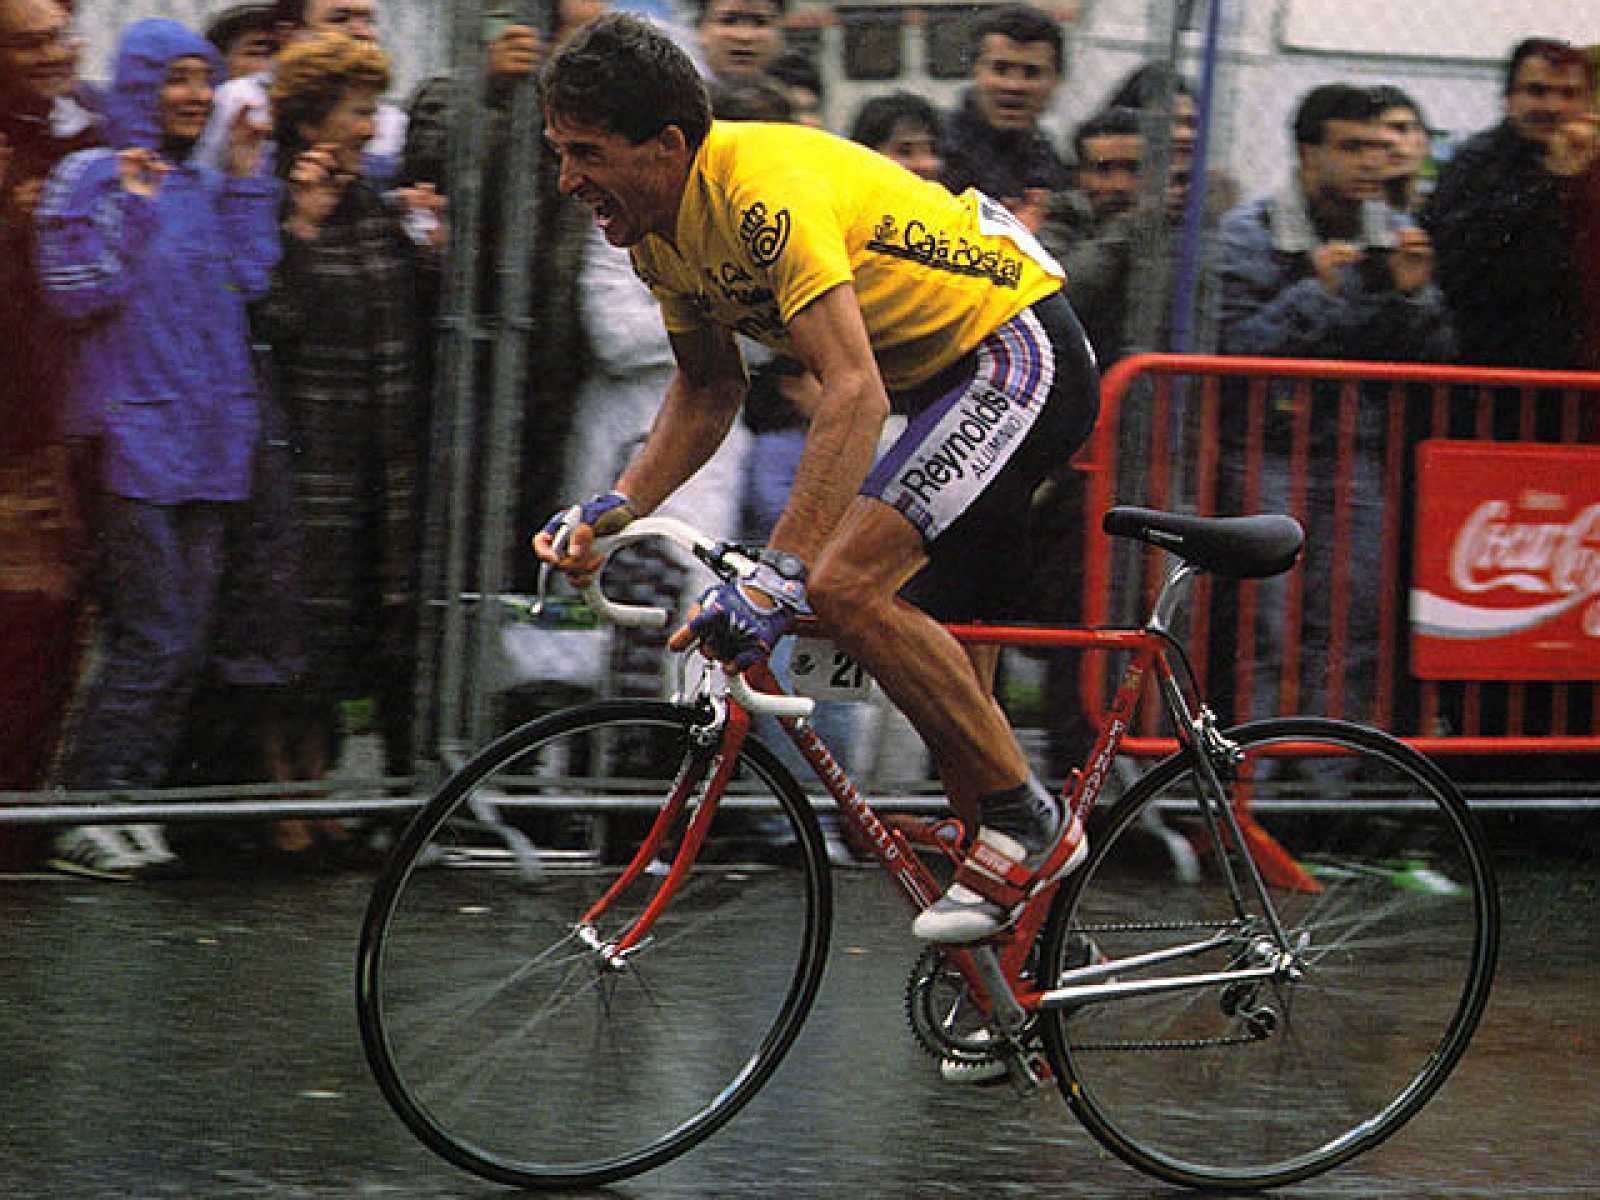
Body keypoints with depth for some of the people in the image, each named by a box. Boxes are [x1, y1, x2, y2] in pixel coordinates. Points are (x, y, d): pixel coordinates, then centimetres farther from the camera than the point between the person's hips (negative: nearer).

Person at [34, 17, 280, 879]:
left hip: (209, 435, 7)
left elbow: (248, 283, 4)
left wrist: (245, 181, 3)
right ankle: (86, 814, -5)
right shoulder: (91, 178, -2)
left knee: (185, 638, 4)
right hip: (135, 433, -7)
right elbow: (76, 297, -11)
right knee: (154, 636, -12)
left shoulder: (206, 188, 16)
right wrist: (128, 209, -17)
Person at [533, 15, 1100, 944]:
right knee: (942, 673, 12)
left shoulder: (766, 188, -28)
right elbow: (708, 389, 16)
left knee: (846, 583, -25)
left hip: (1020, 351, -10)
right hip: (949, 378, 10)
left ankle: (1029, 820, -13)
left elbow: (854, 392, -37)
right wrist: (615, 510, 1)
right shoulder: (659, 227, 1)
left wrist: (778, 579, -43)